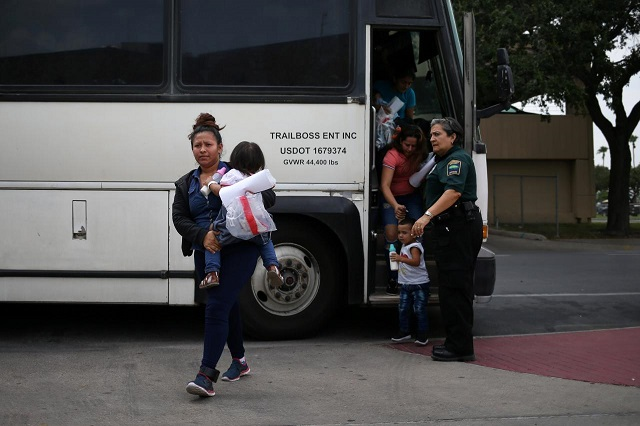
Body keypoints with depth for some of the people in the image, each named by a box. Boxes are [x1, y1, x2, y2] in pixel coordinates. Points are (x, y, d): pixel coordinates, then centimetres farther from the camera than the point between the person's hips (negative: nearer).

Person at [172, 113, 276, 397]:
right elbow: (179, 219, 1)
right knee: (228, 305, 18)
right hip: (206, 253, 5)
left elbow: (269, 196, -3)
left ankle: (206, 376, -17)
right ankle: (239, 361, 36)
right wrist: (202, 235, -19)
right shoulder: (185, 184, 13)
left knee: (217, 307, -15)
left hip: (239, 249, -5)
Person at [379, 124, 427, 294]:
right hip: (392, 198, -4)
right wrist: (395, 206, -52)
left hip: (412, 196, 4)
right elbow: (385, 185, -37)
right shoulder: (392, 156, -25)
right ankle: (393, 279, -12)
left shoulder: (418, 155, -6)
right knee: (391, 233, -21)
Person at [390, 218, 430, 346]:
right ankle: (404, 332, 18)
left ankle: (422, 335, 3)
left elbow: (416, 262, -35)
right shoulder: (404, 245, 12)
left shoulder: (414, 247, -17)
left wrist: (401, 258, -44)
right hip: (405, 284, 9)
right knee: (403, 309, 9)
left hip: (419, 284, -9)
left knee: (420, 310, -3)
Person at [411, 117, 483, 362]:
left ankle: (460, 347, -9)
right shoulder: (443, 160, 23)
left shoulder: (457, 159, -11)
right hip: (452, 228, 11)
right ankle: (458, 343, 19)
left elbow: (453, 191, -27)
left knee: (454, 285, -11)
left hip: (458, 226, -11)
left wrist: (428, 215, -34)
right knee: (454, 285, 13)